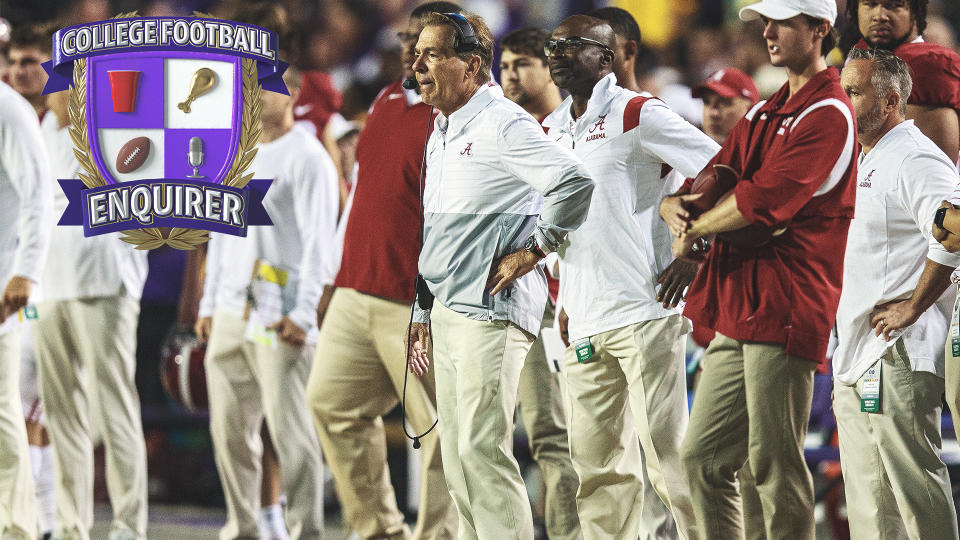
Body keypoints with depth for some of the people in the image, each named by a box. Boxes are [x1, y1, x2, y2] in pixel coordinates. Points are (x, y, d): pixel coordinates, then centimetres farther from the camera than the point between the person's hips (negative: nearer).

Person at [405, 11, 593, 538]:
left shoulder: (502, 124, -12)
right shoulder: (441, 135, 18)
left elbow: (575, 182, -25)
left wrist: (531, 252, -17)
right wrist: (423, 313, 24)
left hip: (491, 310, -10)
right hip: (448, 311, 10)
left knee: (482, 447, -14)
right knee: (456, 456, 10)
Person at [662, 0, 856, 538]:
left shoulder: (829, 115, -9)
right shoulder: (764, 114, 21)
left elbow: (763, 202, -18)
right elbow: (710, 181, 20)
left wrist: (697, 229, -4)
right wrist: (680, 206, -4)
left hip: (783, 311, -9)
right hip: (738, 312, 9)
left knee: (775, 463, -8)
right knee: (703, 456, 8)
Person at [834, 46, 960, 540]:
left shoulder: (915, 160, -14)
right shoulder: (868, 160, 19)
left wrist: (913, 308, -21)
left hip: (897, 358, -11)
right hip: (857, 362, 11)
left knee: (914, 484, -10)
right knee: (867, 496, 11)